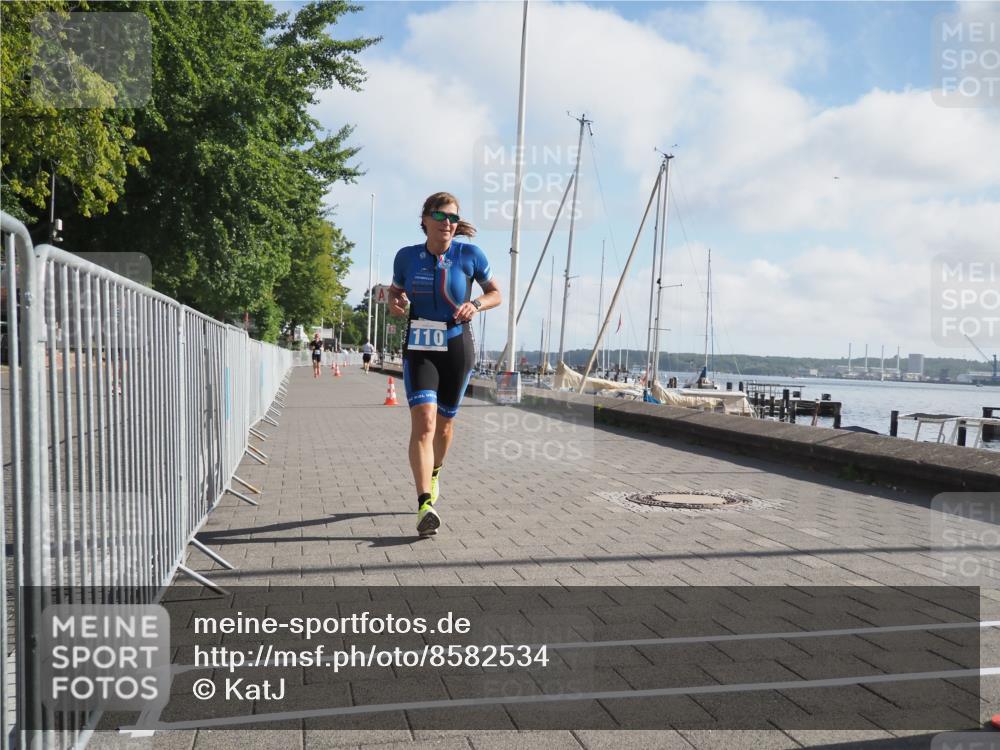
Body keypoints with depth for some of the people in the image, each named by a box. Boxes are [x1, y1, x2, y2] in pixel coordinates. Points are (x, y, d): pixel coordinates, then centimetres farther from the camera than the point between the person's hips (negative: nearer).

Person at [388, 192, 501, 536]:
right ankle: (425, 504, -23)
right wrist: (394, 302, -7)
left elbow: (495, 293, 7)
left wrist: (474, 305, -14)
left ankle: (434, 474, 45)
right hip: (419, 349, 0)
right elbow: (395, 289, 16)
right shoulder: (407, 256, -1)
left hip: (457, 349, 1)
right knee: (423, 420, -18)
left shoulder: (469, 255, -5)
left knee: (444, 423, 14)